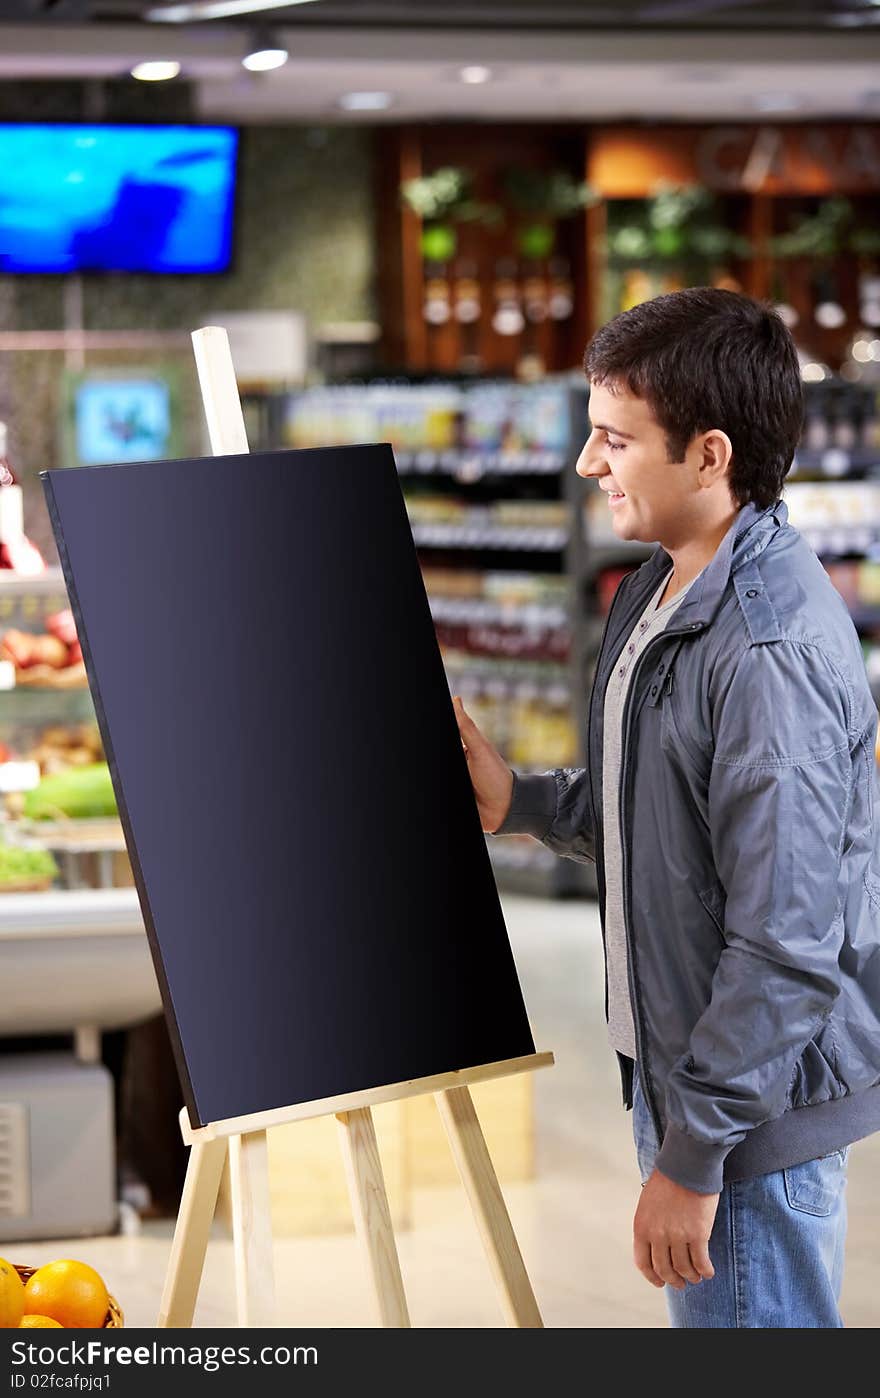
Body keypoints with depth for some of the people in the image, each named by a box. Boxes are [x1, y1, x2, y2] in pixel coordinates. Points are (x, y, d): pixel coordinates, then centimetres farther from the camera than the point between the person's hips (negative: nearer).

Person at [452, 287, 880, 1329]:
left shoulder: (770, 650, -26)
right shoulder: (664, 588, 7)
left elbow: (787, 948, -27)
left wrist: (693, 1153, -22)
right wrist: (518, 803, 6)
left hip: (756, 1093, -10)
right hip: (678, 1059, 10)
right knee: (706, 1319, 22)